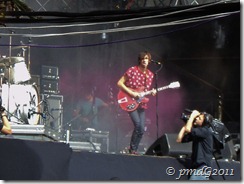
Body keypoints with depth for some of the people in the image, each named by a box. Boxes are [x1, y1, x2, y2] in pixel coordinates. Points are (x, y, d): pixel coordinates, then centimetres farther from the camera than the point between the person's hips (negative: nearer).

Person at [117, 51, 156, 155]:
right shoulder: (132, 70, -7)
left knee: (141, 129, 0)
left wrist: (152, 92, -4)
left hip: (141, 103, 6)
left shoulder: (150, 75, 9)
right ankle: (132, 148, -7)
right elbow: (119, 83, -8)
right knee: (137, 124, -21)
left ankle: (134, 149, 14)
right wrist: (131, 93, -16)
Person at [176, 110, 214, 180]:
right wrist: (186, 124, 12)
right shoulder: (195, 132, 14)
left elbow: (188, 129, -22)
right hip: (197, 167, 9)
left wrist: (192, 116, -8)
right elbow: (179, 139, 11)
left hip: (203, 167, -9)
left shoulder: (206, 131, -10)